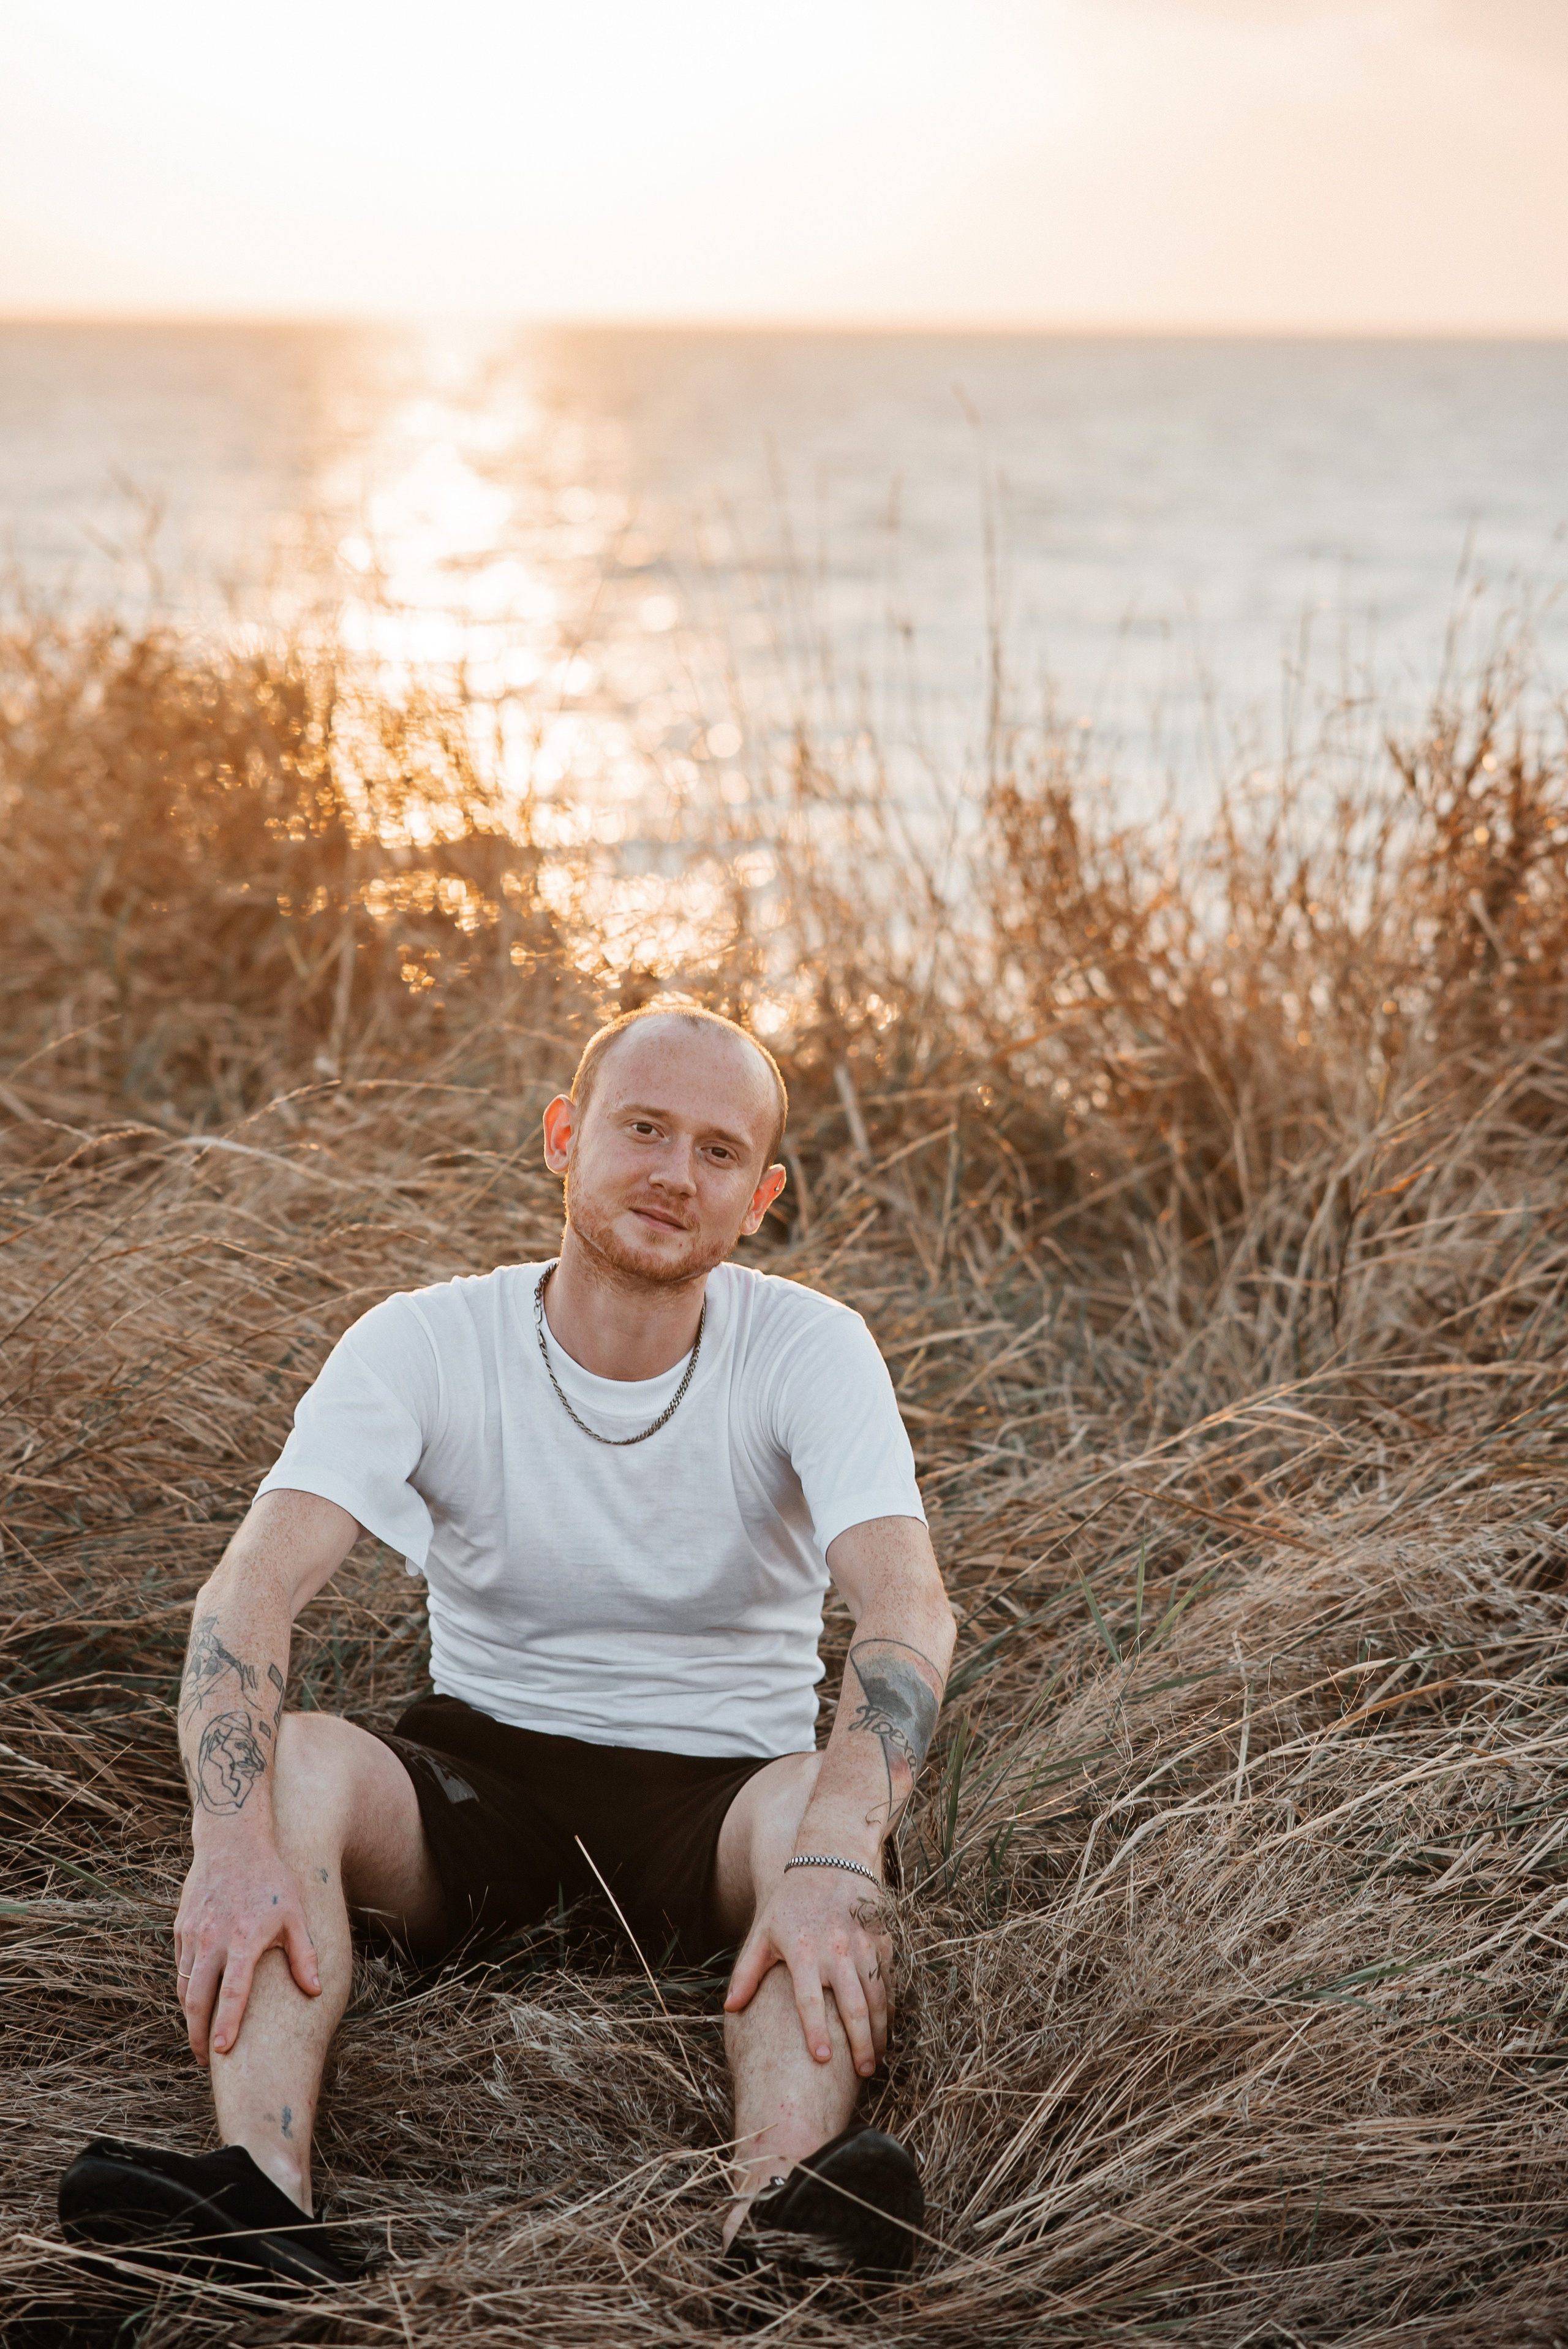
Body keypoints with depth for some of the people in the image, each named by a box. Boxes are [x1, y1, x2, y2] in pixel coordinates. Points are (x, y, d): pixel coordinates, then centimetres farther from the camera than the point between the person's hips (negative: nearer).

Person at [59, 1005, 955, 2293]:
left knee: (817, 1803, -34)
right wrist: (235, 1841, -41)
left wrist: (834, 1862, -45)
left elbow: (909, 1608, -26)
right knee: (296, 1755, -29)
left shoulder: (809, 1348, -11)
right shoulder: (427, 1343, -9)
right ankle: (262, 2192, -42)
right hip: (480, 1767, 1)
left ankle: (782, 2200, -52)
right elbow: (253, 1585, -22)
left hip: (716, 1786, -1)